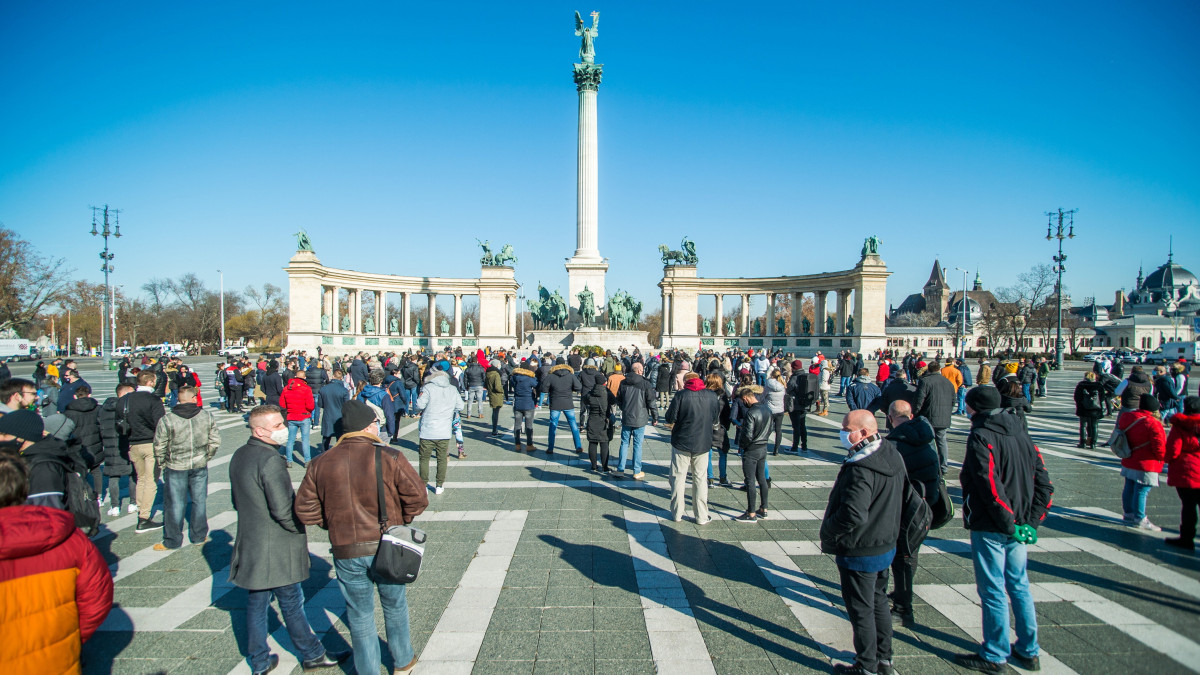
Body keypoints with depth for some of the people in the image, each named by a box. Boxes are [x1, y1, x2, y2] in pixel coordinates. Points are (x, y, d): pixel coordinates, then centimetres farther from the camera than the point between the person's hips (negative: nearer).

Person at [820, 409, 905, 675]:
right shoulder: (892, 456, -1)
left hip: (859, 553, -9)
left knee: (860, 609, 7)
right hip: (886, 545, 9)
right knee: (878, 601, 23)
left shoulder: (861, 470, -31)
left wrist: (827, 531, -17)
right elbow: (899, 500, 12)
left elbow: (852, 516, -34)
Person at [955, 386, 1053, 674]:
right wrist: (1031, 520, 5)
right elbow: (1042, 480, 7)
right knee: (1020, 586, 18)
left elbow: (990, 485, -24)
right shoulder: (1019, 432, 7)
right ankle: (1028, 651, 29)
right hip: (1017, 526, 8)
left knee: (993, 591, 3)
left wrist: (1008, 523, -17)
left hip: (990, 528, -7)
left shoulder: (981, 437, -15)